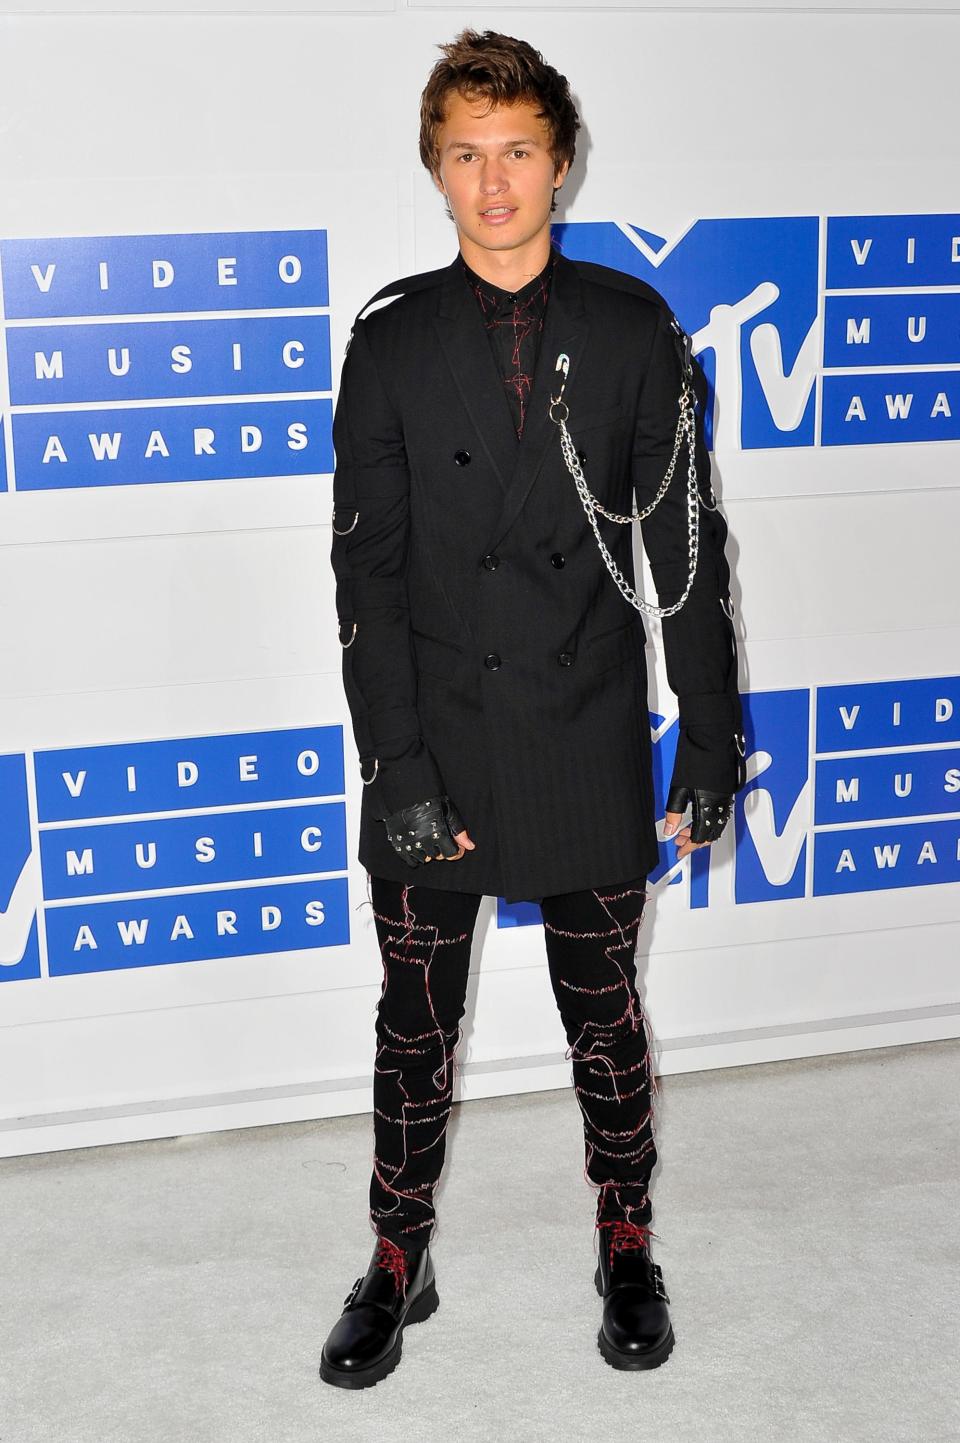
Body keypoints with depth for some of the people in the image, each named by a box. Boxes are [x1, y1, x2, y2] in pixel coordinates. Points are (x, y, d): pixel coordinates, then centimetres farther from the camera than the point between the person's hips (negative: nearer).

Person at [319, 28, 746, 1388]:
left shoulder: (635, 329, -1)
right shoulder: (392, 338, -1)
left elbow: (688, 550, 0)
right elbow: (367, 567, -4)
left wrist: (710, 751, -2)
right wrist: (398, 770, -10)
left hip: (592, 751, 0)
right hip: (436, 748, 0)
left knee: (606, 1020, 14)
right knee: (416, 1025, 11)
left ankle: (628, 1251, 35)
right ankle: (399, 1265, 31)